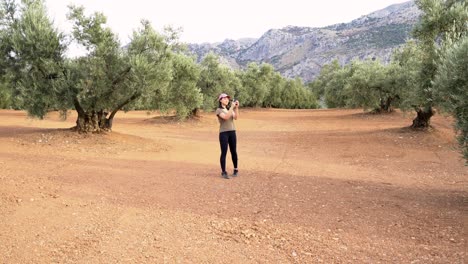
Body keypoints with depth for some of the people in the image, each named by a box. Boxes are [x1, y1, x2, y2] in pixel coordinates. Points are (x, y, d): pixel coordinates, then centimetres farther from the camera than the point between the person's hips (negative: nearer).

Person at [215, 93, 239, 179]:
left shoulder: (230, 109, 14)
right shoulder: (219, 110, -3)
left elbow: (236, 117, -2)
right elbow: (225, 117, -20)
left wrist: (236, 107, -11)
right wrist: (232, 107, -22)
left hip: (232, 132, 5)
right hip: (223, 133, -5)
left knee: (234, 152, 8)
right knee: (224, 153, -4)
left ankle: (236, 170, 21)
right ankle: (223, 172, 3)